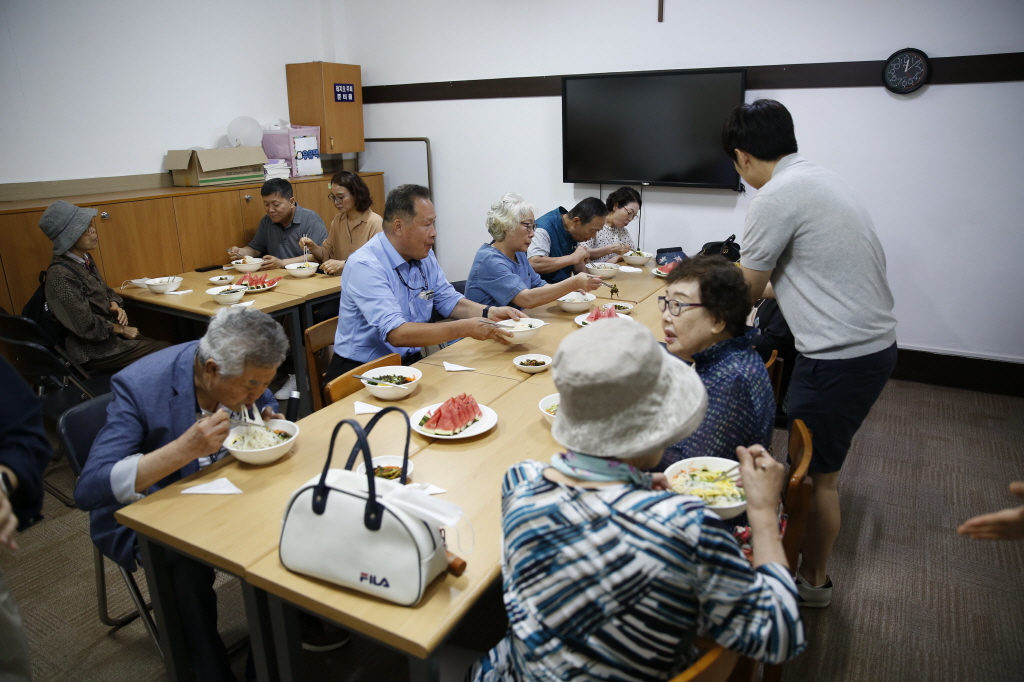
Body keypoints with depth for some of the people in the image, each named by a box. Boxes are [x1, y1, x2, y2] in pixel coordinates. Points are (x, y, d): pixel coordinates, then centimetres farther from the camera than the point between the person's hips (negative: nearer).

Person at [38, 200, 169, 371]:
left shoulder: (85, 260, 4)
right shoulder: (60, 276, -22)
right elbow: (86, 326, -23)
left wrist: (115, 306, -1)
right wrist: (121, 329, -10)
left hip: (111, 334, 8)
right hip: (95, 351, -8)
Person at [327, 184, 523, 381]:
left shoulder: (424, 256, 4)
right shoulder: (365, 266, -21)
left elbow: (448, 300, 14)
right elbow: (395, 333, -29)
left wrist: (489, 312, -6)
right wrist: (465, 328, -29)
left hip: (412, 361, 7)